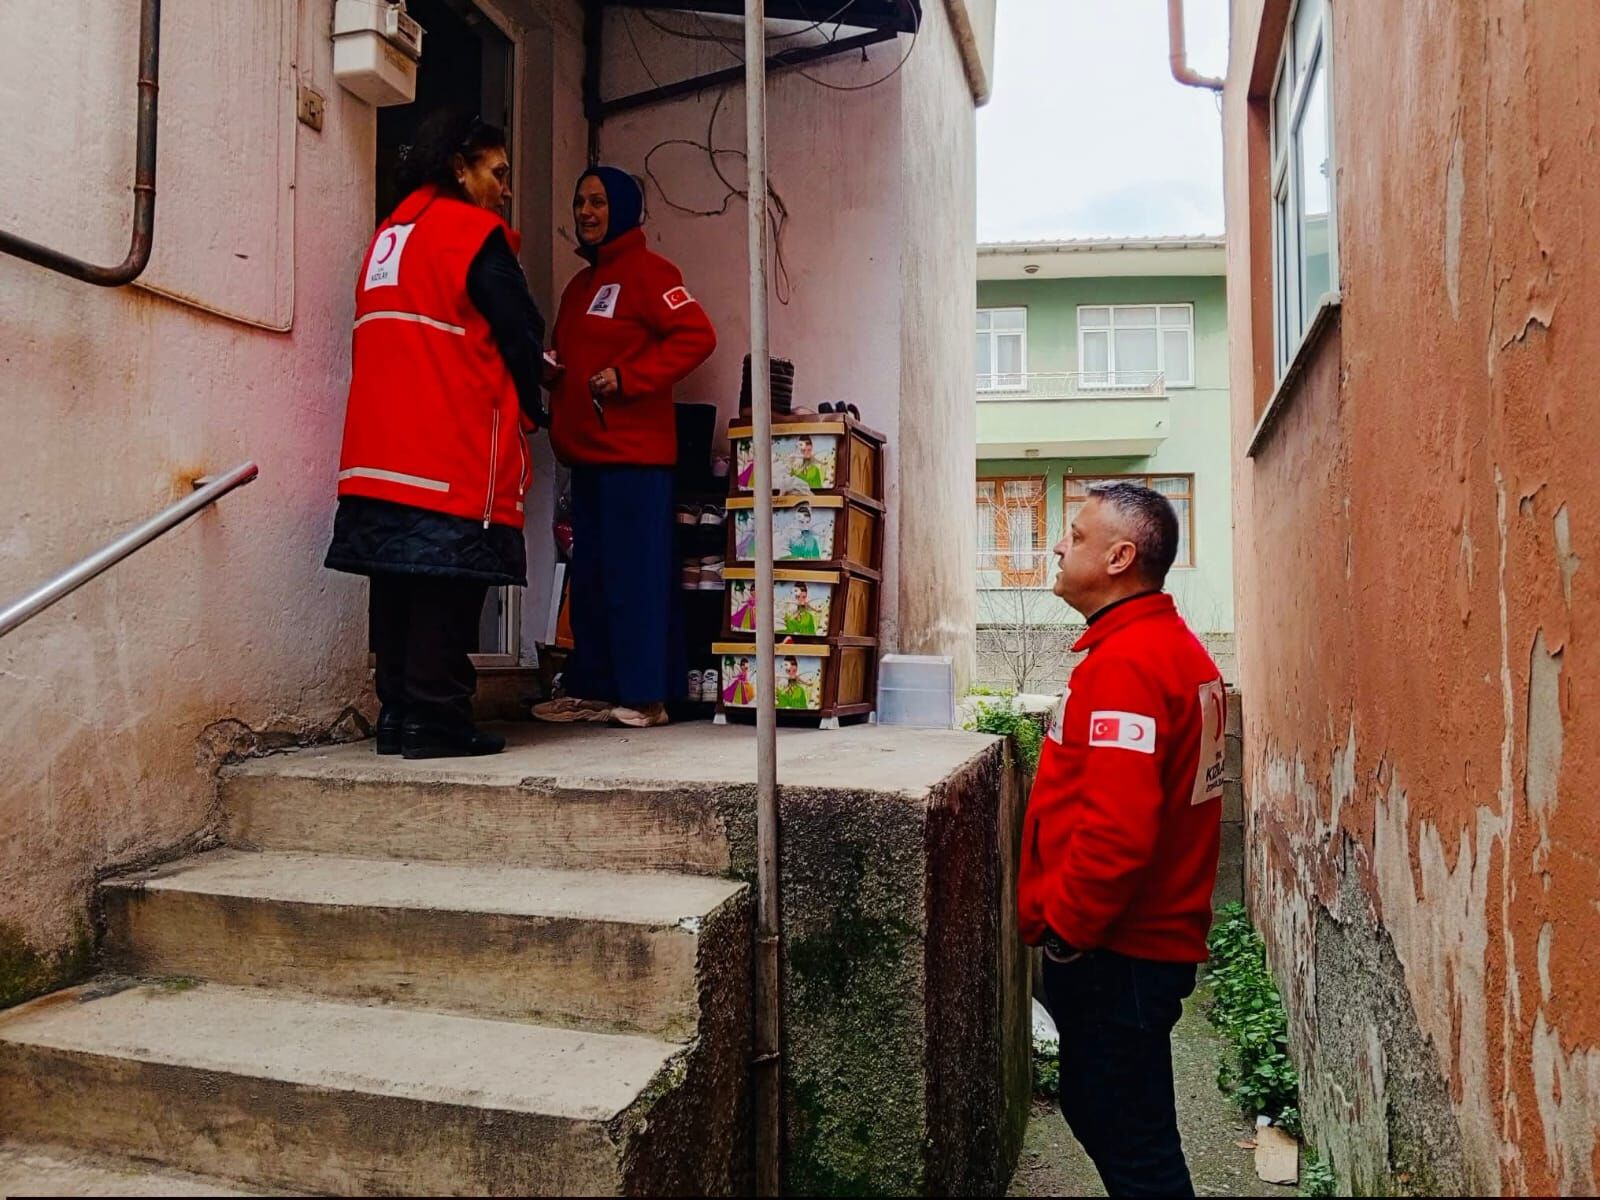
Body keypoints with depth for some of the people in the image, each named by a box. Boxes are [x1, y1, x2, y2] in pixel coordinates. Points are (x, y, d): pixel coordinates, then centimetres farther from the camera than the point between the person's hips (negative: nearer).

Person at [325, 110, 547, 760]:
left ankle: (397, 715, 11)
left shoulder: (389, 233, 21)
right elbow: (519, 332, -5)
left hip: (382, 449, 8)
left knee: (399, 579, 8)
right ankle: (435, 718, -6)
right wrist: (529, 408, 11)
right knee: (449, 585, -6)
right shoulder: (474, 232, -3)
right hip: (456, 447, -8)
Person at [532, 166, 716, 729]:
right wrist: (549, 372, 7)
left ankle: (645, 695, -3)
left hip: (634, 453, -9)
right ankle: (590, 690, 16)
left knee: (635, 573, -8)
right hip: (586, 453, 9)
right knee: (589, 576, 9)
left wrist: (626, 376, -18)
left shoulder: (646, 271, -3)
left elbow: (697, 335, -14)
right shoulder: (579, 285, 23)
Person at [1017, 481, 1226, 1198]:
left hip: (1112, 951, -10)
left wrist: (1064, 927, -16)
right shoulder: (1177, 648, 11)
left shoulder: (1124, 663, -21)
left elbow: (1117, 828, -30)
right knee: (1098, 1112, 23)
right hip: (1156, 937, 10)